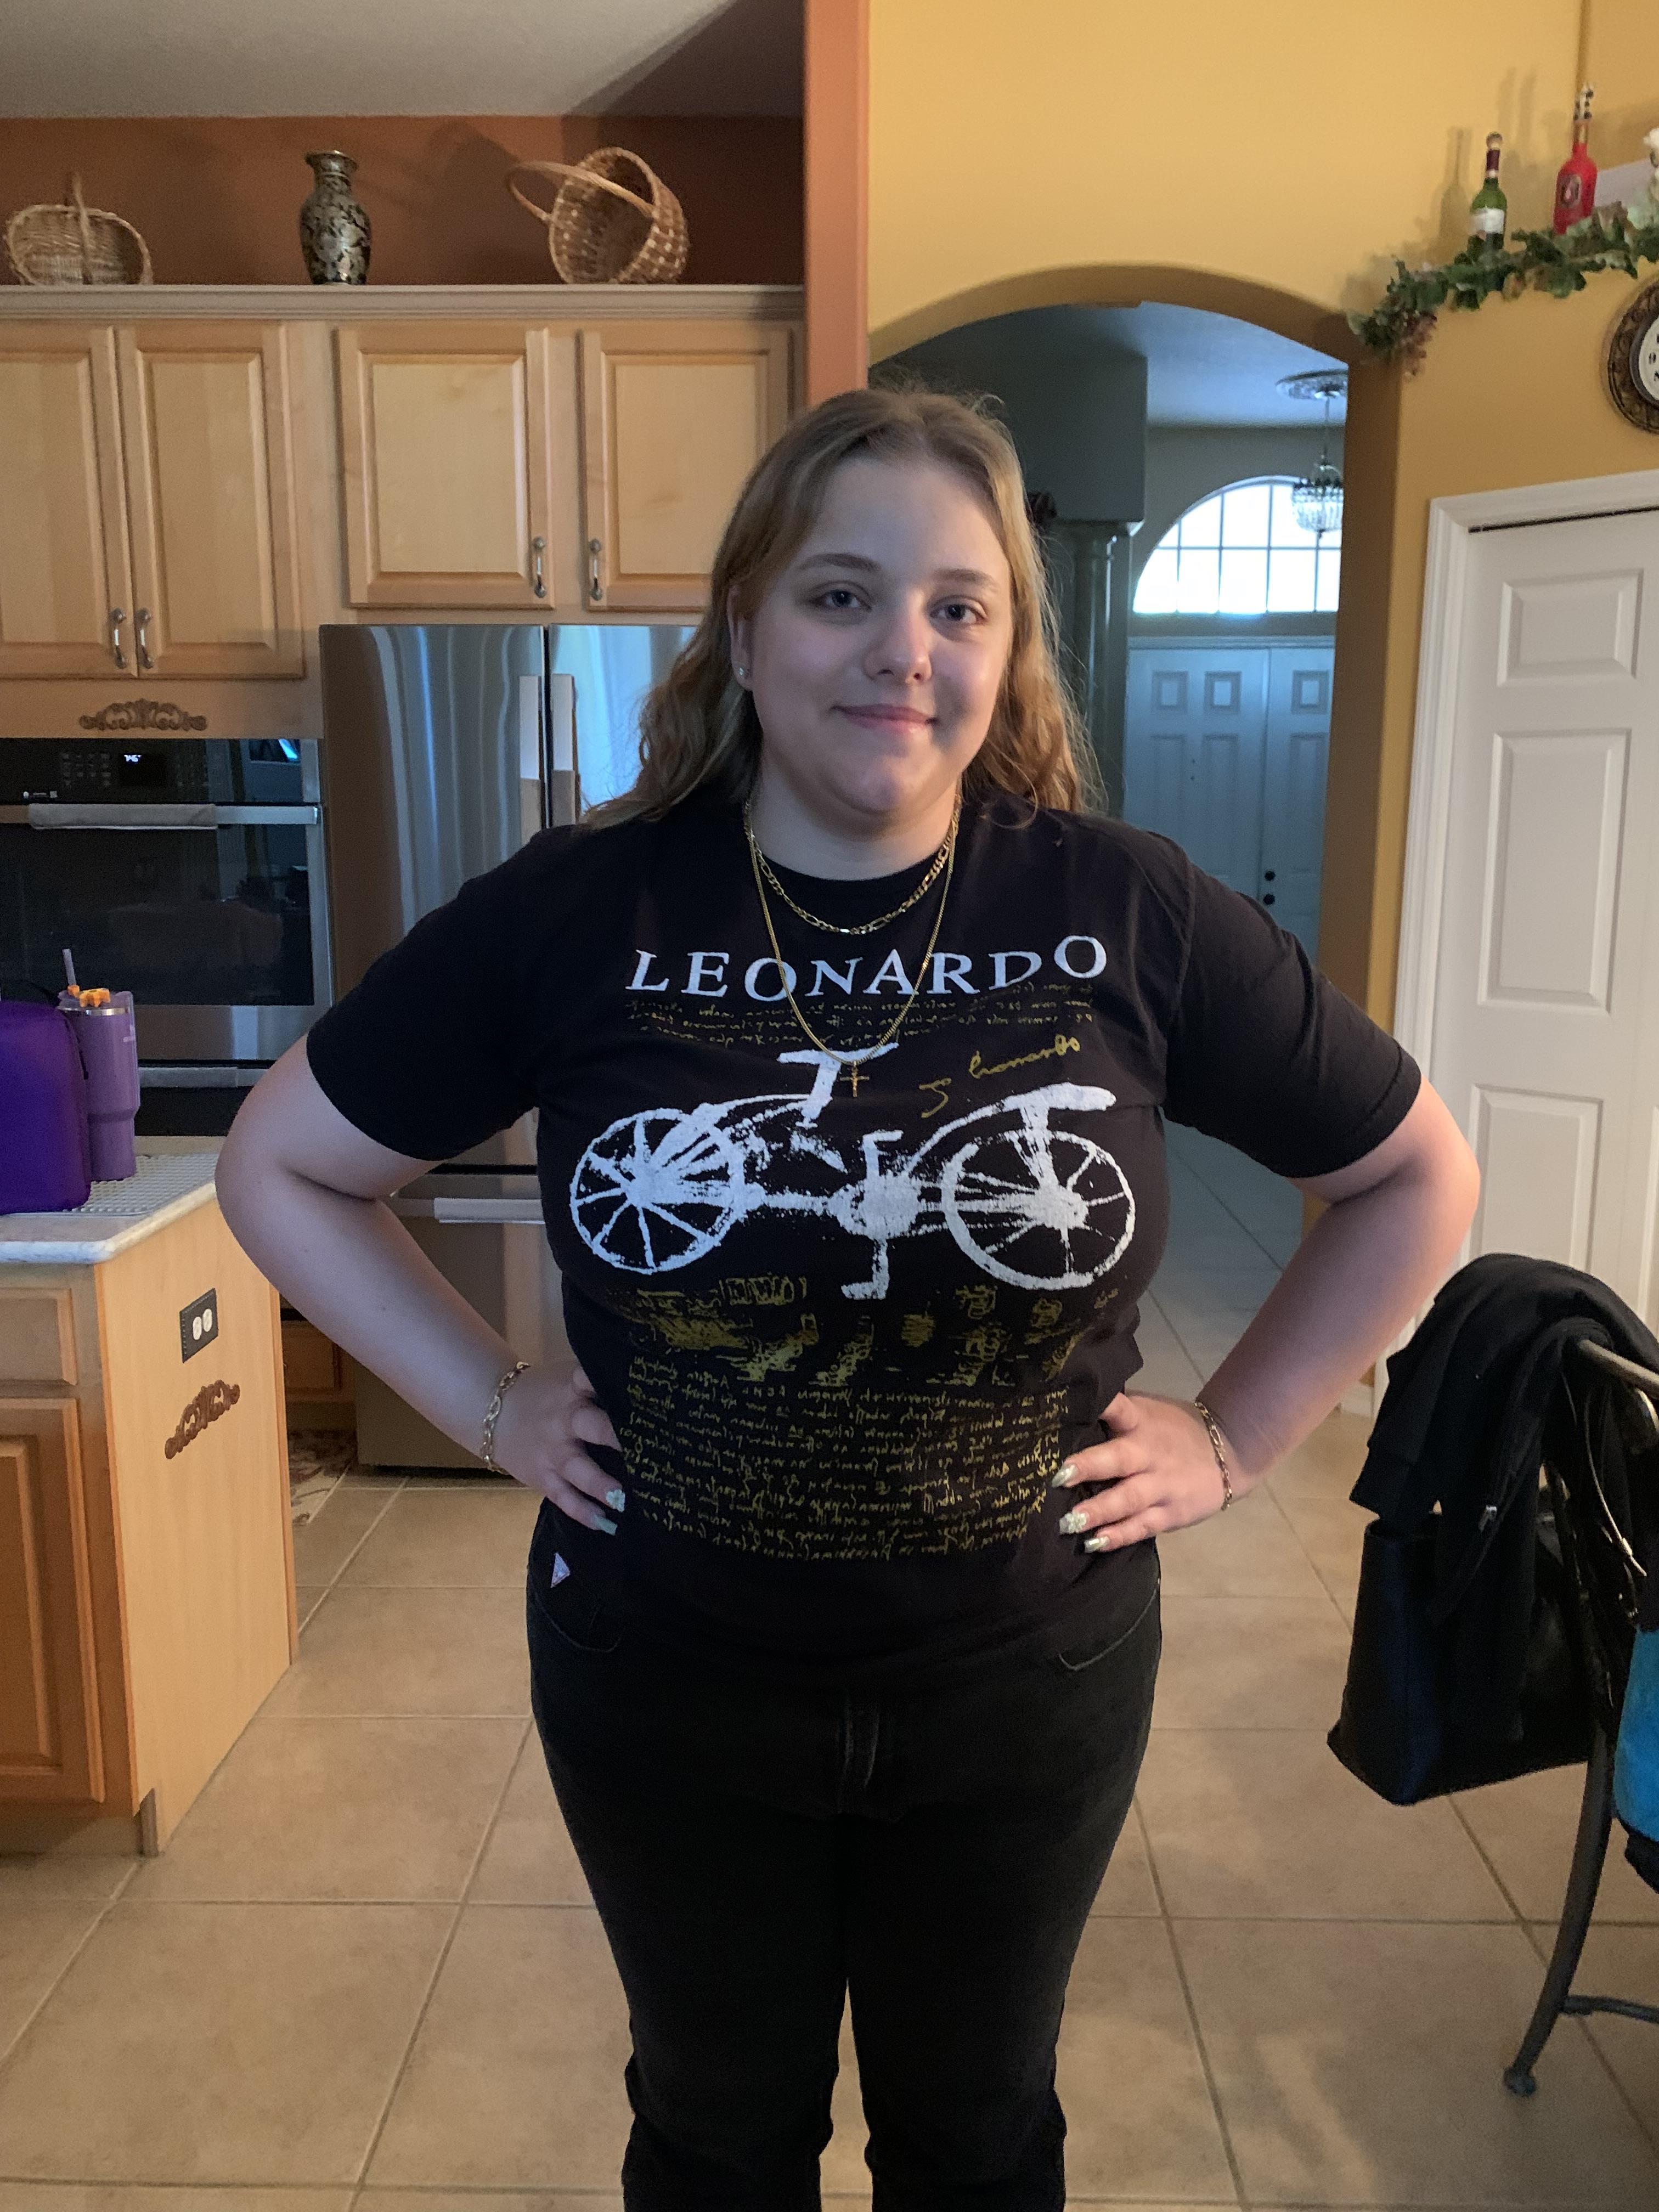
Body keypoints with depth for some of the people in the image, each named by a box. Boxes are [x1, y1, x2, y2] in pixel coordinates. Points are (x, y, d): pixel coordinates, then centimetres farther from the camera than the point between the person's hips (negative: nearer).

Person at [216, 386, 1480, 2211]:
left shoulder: (1132, 919, -12)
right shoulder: (573, 914, -13)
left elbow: (1416, 1176, 1)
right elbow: (280, 1166, 0)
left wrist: (1235, 1436, -3)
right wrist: (489, 1403, -6)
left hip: (1030, 1691, 1)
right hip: (667, 1691, 0)